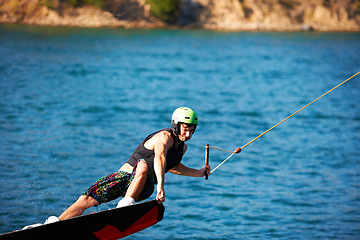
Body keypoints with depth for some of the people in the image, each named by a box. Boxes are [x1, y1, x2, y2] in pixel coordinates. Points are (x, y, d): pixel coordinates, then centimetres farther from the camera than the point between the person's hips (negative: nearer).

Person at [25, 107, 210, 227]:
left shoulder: (183, 147, 13)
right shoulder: (165, 136, -12)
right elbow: (160, 158, -34)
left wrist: (198, 173, 28)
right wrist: (160, 185, -50)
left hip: (142, 188, 4)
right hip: (124, 176, -4)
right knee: (86, 199, -18)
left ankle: (127, 203, -39)